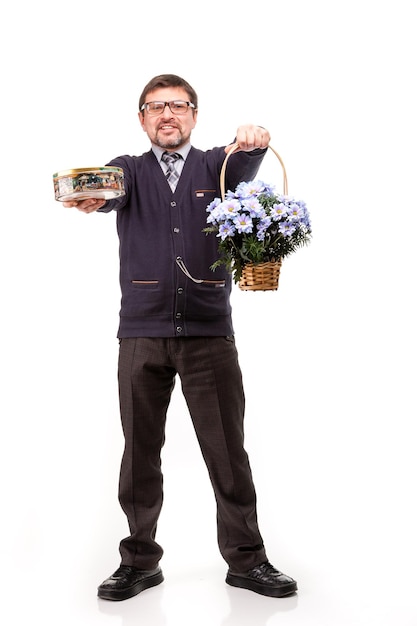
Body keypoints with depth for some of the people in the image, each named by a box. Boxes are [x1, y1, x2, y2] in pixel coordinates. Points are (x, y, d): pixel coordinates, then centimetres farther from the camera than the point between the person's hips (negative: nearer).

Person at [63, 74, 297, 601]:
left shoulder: (214, 166, 13)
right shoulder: (130, 170, 12)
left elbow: (244, 168, -10)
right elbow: (112, 189, -11)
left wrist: (253, 142, -35)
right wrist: (90, 197, -36)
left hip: (209, 331, 0)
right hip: (142, 333, 1)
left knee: (227, 448, 2)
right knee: (140, 450, 6)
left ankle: (246, 560, 15)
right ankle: (141, 561, 20)